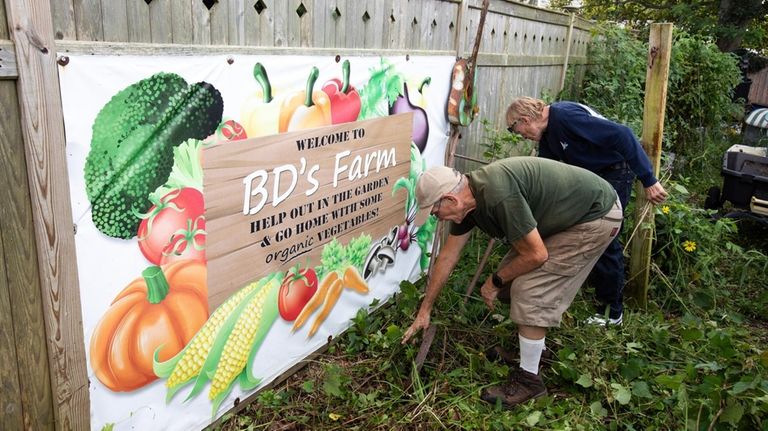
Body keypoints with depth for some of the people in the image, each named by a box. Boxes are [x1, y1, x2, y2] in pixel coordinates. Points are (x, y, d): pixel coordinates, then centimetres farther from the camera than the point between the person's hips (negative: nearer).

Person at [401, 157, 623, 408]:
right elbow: (447, 256, 6)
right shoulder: (467, 199, -4)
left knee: (530, 289, -12)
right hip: (566, 215, 9)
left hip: (596, 216, -9)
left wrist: (495, 282, -8)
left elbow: (536, 255, -25)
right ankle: (532, 342, 31)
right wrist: (425, 310, 13)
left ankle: (529, 379, 1)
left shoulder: (499, 196, -34)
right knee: (513, 276, 10)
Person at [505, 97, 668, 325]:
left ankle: (611, 312, 5)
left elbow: (621, 134, -30)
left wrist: (648, 180, -29)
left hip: (617, 170, -9)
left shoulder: (566, 115, -26)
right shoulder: (547, 135, 5)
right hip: (594, 174, 10)